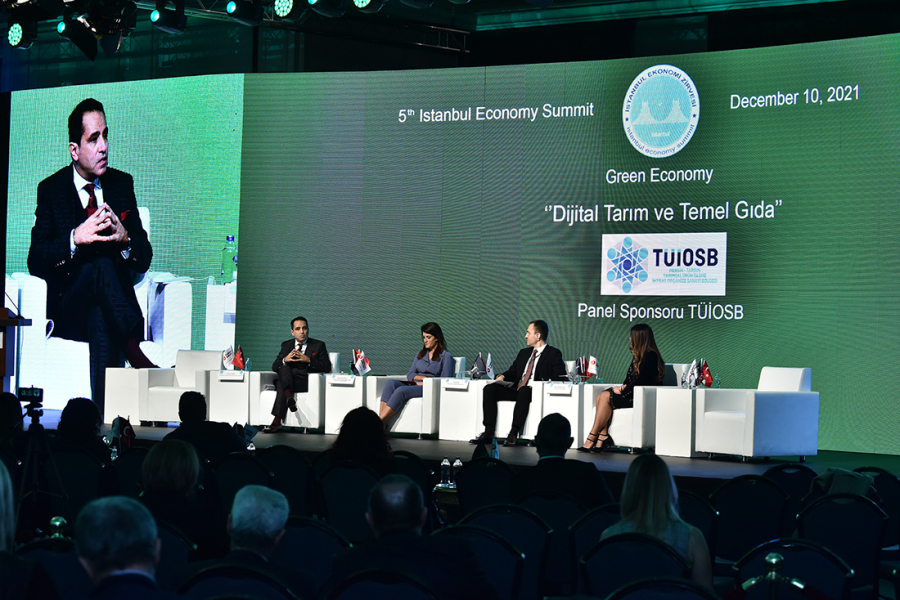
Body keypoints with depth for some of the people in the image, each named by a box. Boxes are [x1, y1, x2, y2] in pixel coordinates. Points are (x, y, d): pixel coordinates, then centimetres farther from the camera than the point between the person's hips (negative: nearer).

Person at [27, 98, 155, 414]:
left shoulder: (122, 184, 14)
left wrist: (125, 238, -12)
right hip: (67, 308, -2)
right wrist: (75, 239, -21)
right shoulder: (51, 190, 6)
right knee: (102, 267, -34)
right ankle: (139, 359, -39)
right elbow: (35, 262, -4)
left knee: (101, 320, -34)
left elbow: (144, 260, 11)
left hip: (115, 304, 2)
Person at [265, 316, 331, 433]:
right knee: (284, 368, -31)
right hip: (287, 379, 3)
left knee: (281, 384, -31)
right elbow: (274, 367, 10)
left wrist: (308, 360, -18)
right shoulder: (286, 345, 20)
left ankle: (277, 421, -39)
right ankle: (289, 397, -51)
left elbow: (327, 368, -3)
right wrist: (285, 360, -14)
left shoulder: (318, 345, 10)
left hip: (308, 382, -2)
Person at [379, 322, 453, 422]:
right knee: (391, 383, -26)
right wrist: (424, 378, -4)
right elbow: (410, 375, 16)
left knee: (401, 390, -33)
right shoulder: (420, 354, 26)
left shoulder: (445, 356, 7)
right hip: (413, 385, 6)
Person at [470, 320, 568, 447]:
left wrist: (540, 383, -23)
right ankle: (488, 433, -23)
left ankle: (513, 434, -40)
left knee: (523, 391, -40)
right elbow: (512, 372, 28)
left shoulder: (553, 354, 3)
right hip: (516, 391, 7)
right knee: (489, 389, -14)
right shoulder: (524, 352, 25)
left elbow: (561, 377, -11)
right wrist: (502, 376, 4)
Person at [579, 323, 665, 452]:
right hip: (633, 394, 10)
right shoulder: (639, 355, 20)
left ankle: (592, 439, -18)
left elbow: (642, 381, -18)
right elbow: (630, 379, 20)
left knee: (606, 397, -21)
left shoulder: (651, 356, -11)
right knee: (602, 396, -11)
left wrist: (624, 390, -12)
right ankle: (603, 436, -23)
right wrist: (623, 387, 0)